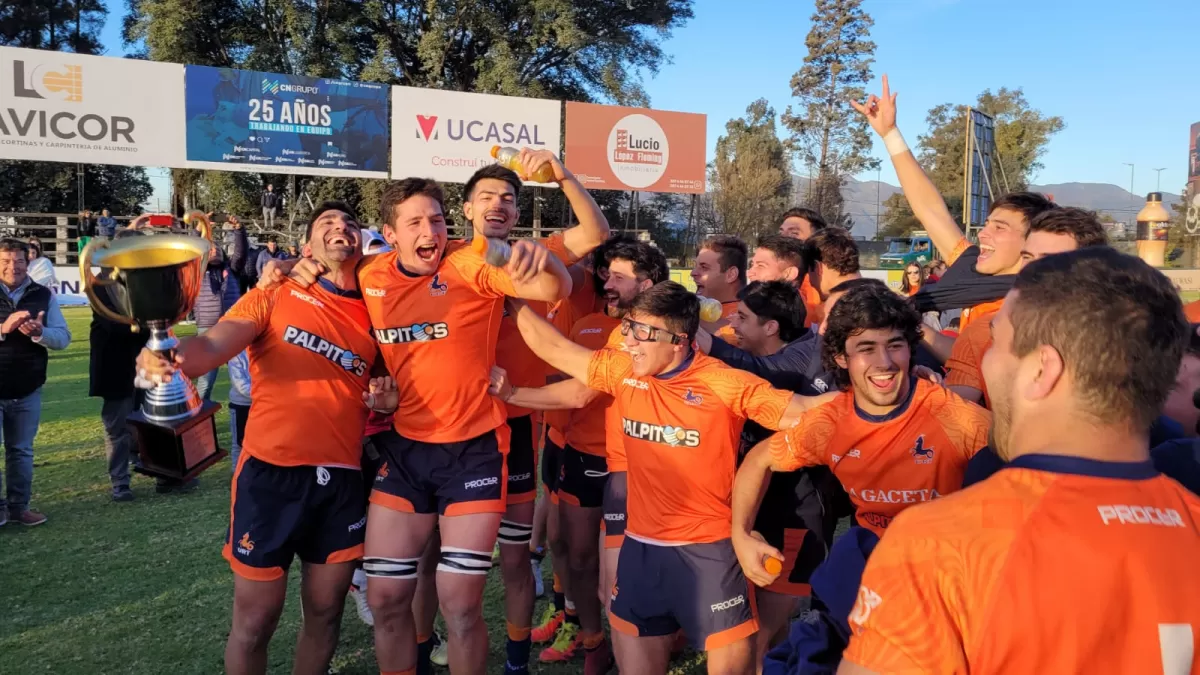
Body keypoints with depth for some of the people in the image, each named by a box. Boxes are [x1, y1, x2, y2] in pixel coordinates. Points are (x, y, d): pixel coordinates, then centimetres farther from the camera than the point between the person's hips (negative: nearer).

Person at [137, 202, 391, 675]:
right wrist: (172, 357, -37)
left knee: (326, 615, 13)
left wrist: (385, 401, -2)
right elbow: (215, 344, -14)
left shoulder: (372, 316, 11)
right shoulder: (274, 297, 3)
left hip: (341, 480, 3)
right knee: (255, 621, 5)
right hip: (271, 473, -3)